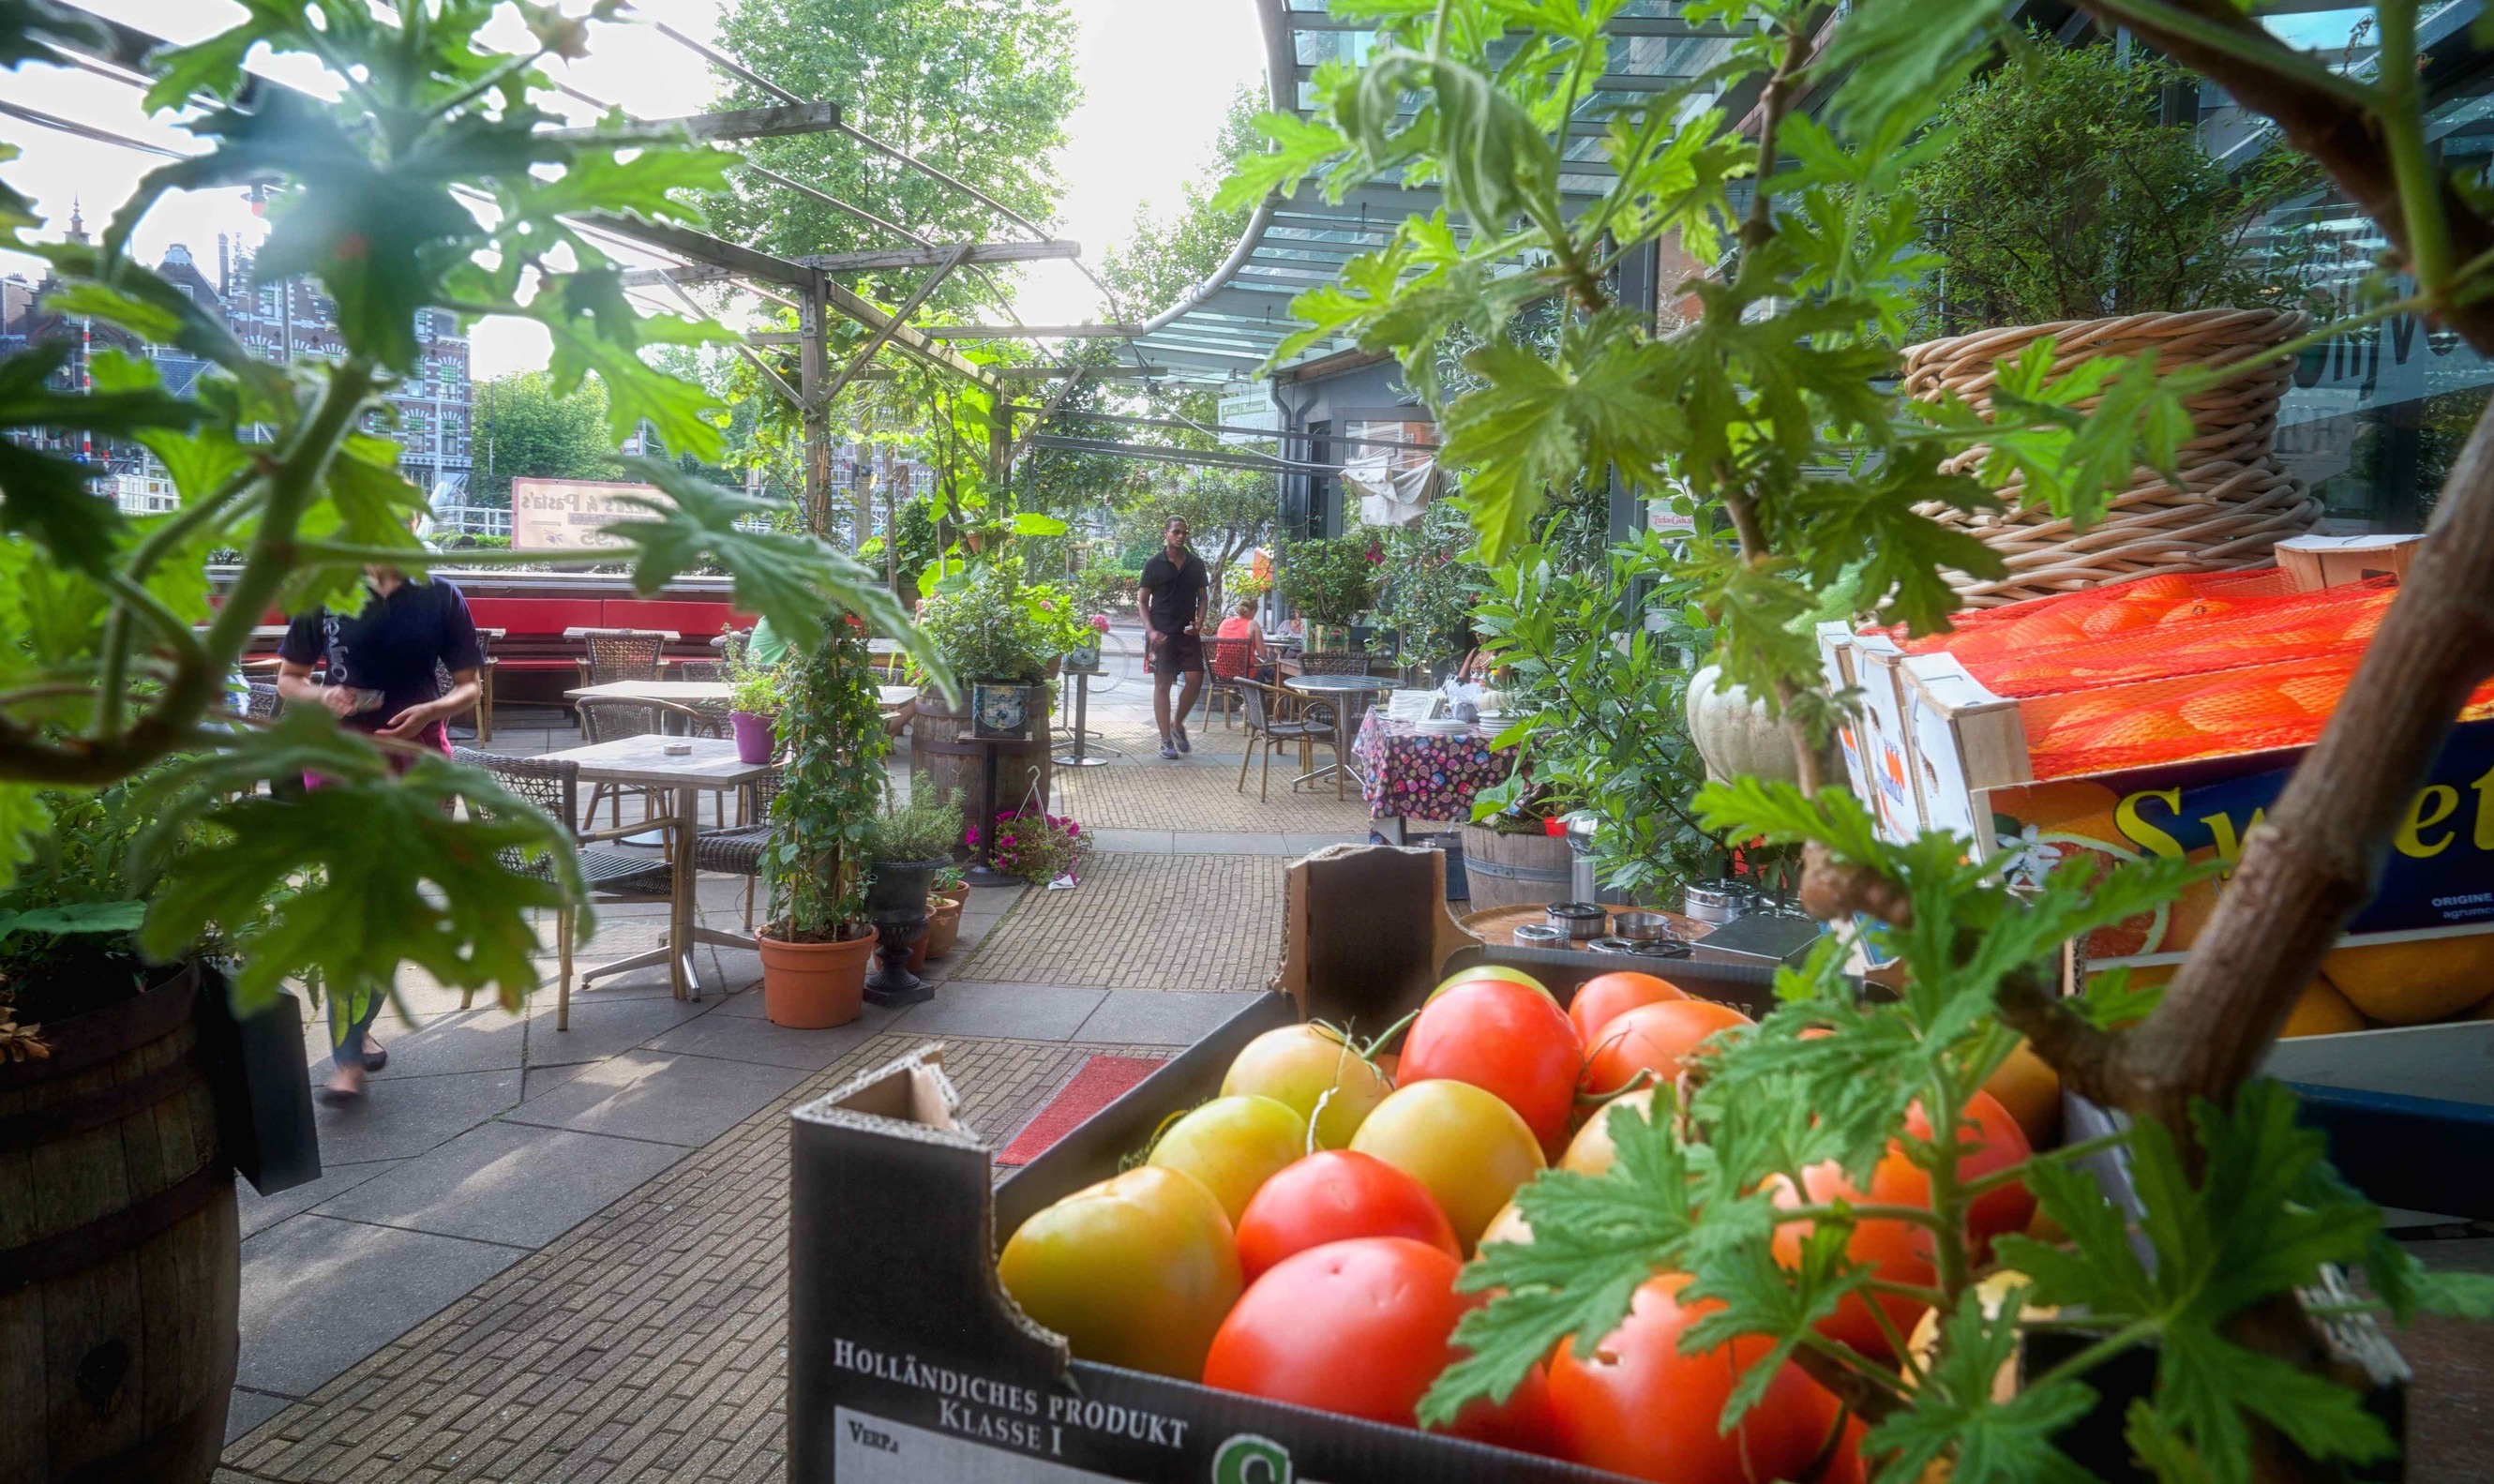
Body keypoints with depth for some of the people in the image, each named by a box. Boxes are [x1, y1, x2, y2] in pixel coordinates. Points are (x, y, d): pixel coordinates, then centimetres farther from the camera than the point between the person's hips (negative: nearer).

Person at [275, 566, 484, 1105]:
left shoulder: (440, 598, 1)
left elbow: (469, 686, 4)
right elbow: (287, 679, 10)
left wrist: (431, 710, -16)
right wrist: (322, 695, -12)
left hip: (417, 758, 1)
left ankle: (356, 1028, 26)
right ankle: (347, 1058, -5)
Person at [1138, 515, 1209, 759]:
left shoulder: (1196, 564, 7)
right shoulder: (1154, 564, -2)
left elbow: (1202, 597, 13)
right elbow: (1143, 601, 0)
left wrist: (1199, 622, -5)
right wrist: (1150, 630, -13)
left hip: (1188, 632, 3)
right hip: (1162, 634, -3)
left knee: (1195, 679, -4)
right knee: (1162, 683, -1)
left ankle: (1178, 725, 20)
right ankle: (1166, 741, 5)